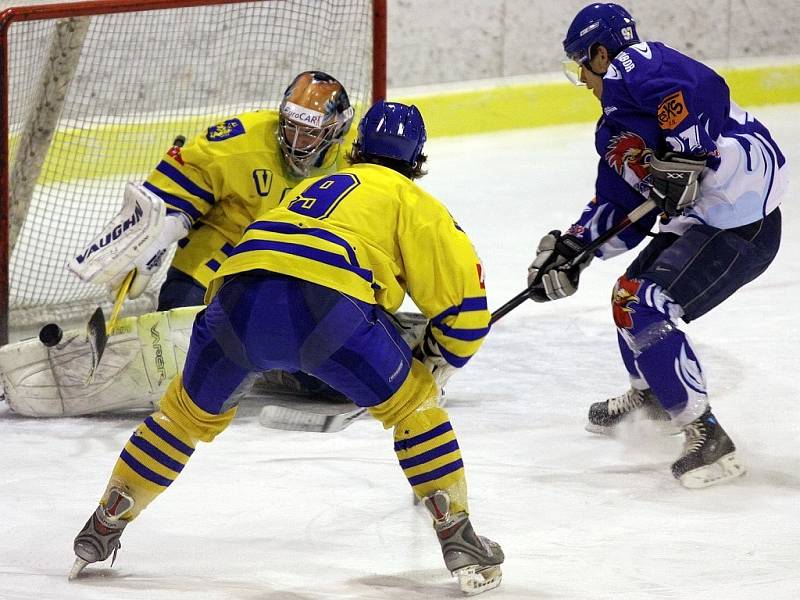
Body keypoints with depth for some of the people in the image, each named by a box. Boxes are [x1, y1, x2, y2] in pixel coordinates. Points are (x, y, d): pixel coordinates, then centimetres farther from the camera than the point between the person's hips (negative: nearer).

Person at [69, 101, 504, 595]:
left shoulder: (316, 187, 40)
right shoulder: (414, 202, 23)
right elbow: (466, 306, 14)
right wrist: (436, 364, 29)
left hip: (239, 292, 4)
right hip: (325, 303, -4)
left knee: (193, 409, 28)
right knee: (414, 402, 17)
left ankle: (104, 528, 32)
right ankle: (459, 540, 12)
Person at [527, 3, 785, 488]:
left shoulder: (631, 67, -9)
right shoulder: (614, 129, 22)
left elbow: (704, 91, -27)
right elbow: (620, 210, 22)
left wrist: (680, 160, -28)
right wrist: (572, 249, 12)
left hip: (740, 219, -11)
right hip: (699, 218, 11)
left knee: (643, 309, -19)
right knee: (631, 295, 25)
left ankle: (707, 437, -18)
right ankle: (650, 395, 50)